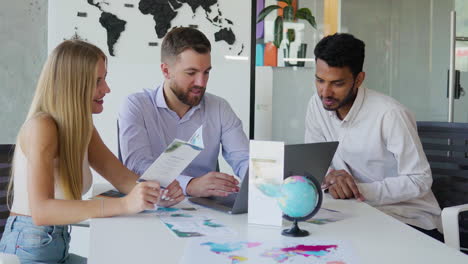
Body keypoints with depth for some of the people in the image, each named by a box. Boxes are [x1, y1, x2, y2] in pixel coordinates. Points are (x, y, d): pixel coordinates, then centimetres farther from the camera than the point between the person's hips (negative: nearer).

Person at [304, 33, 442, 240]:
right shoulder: (317, 105, -3)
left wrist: (361, 190, -25)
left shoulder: (390, 114, -22)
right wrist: (329, 176, -19)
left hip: (410, 220, -5)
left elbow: (419, 181, -17)